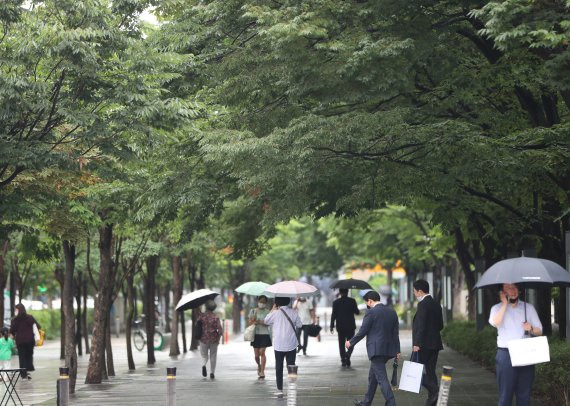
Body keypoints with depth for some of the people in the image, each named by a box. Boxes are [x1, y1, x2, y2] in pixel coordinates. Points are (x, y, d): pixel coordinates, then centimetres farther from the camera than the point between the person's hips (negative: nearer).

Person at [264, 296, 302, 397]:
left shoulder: (275, 313, -9)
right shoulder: (294, 313, -5)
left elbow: (266, 321, 7)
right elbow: (299, 325, 4)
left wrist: (273, 309, 14)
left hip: (278, 345, -1)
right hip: (291, 345, 1)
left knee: (279, 368, 7)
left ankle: (280, 389, 4)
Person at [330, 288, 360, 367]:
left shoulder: (336, 302, -2)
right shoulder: (352, 301, -4)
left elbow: (333, 315, -3)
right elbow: (357, 312, -1)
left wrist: (332, 326, 2)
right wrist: (358, 311, 23)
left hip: (340, 327, 1)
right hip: (350, 326, -1)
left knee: (341, 344, 9)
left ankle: (343, 360, 5)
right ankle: (348, 354, -21)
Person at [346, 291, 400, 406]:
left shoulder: (371, 312, -11)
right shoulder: (391, 311, 10)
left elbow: (362, 331, -9)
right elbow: (396, 333, 12)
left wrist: (351, 342, 7)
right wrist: (397, 350, 15)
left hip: (376, 349, -8)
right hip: (388, 349, 8)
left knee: (381, 378, -8)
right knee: (373, 375, 21)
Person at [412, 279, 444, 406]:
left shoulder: (423, 304, -13)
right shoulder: (436, 304, 14)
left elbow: (421, 325, -19)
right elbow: (440, 325, 17)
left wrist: (417, 343, -19)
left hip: (424, 344, -9)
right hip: (435, 343, 9)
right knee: (430, 371, 10)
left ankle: (434, 389, -19)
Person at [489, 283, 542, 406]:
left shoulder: (529, 307, 12)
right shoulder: (497, 308, 6)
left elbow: (539, 331, 10)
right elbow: (495, 322, -17)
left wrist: (531, 329, -12)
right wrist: (505, 303, -11)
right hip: (506, 355, -2)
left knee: (524, 394, 5)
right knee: (505, 393, -3)